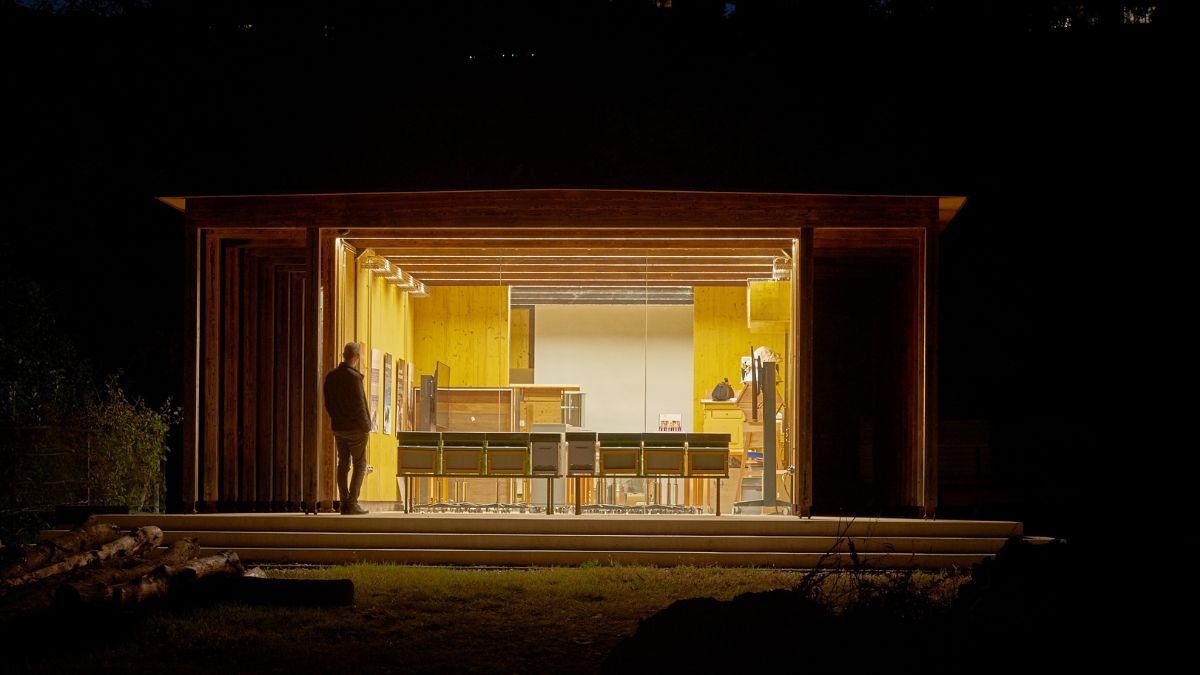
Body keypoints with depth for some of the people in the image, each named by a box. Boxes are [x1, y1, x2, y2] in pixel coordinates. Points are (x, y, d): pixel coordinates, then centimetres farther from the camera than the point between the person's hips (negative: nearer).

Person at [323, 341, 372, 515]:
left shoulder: (331, 376, 4)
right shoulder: (354, 377, -17)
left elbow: (328, 403, 11)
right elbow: (359, 405, -17)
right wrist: (366, 427, -8)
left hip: (338, 428, 6)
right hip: (355, 428, -6)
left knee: (343, 464, 11)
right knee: (360, 465, 1)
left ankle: (344, 502, 10)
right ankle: (352, 502, -6)